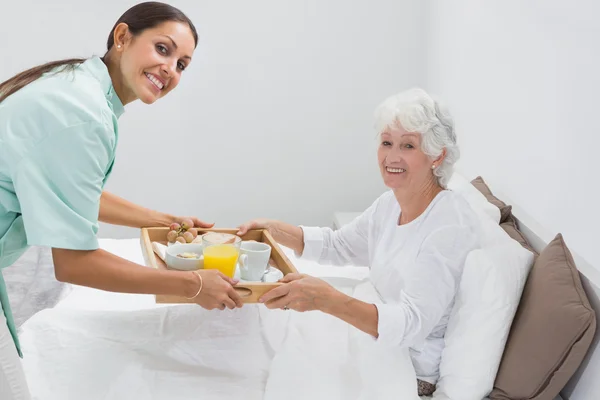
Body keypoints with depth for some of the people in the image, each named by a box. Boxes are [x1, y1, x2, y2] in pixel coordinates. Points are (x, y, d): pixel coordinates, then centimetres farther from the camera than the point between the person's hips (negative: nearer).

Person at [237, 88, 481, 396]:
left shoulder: (452, 223, -24)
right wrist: (274, 230, -2)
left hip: (412, 368, -7)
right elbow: (337, 246, 15)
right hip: (378, 340, 7)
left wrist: (326, 299, -45)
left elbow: (413, 324, -31)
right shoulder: (391, 202, 1)